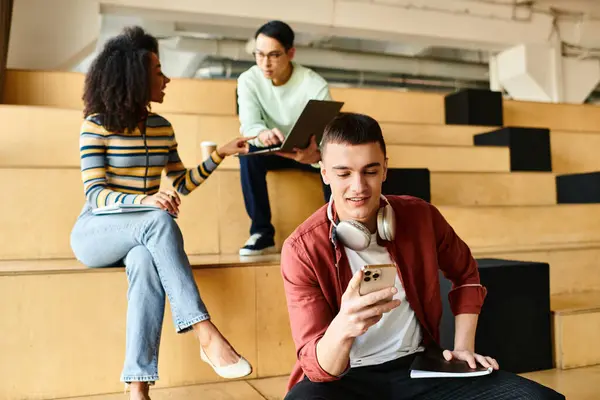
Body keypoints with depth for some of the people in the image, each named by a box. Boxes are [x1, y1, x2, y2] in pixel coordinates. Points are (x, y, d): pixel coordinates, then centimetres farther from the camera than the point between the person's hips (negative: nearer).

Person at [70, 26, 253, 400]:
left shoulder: (163, 128, 7)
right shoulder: (97, 125, -9)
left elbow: (182, 185, 12)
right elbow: (95, 194, -16)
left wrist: (220, 154, 2)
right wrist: (145, 200, -34)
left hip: (140, 235, 4)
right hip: (95, 232, -3)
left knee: (146, 260, -35)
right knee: (160, 221, -36)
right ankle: (206, 334, -36)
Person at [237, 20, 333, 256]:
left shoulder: (315, 85, -23)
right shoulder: (248, 80, -16)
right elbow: (248, 124, -28)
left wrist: (316, 154, -55)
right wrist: (262, 134, -54)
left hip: (308, 152, -1)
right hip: (272, 151, 1)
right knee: (249, 152, -32)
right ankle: (262, 232, -22)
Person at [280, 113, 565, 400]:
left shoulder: (420, 217, -5)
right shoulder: (301, 250, -15)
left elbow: (465, 275, 17)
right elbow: (319, 368, -18)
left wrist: (464, 347, 7)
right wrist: (342, 327, -40)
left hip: (418, 365, 4)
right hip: (344, 376, -3)